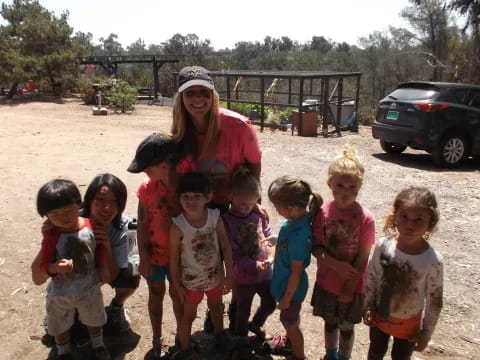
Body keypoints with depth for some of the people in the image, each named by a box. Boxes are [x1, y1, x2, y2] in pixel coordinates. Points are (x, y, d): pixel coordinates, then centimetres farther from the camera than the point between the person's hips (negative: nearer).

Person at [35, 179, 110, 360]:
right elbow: (43, 265, -22)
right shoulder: (51, 235, -24)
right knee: (61, 325, 22)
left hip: (90, 287, 2)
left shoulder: (89, 225, -15)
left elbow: (99, 248, 1)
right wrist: (56, 267, -42)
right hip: (61, 292, -2)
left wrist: (103, 267, -5)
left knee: (94, 319, 25)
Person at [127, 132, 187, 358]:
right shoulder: (147, 188, -16)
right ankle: (157, 338, 40)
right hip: (154, 254, 1)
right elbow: (142, 225, -8)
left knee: (177, 294, 18)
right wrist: (143, 258, -6)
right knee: (156, 295, 19)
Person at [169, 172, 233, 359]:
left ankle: (219, 334, 58)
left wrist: (229, 275, -6)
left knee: (216, 307, 29)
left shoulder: (215, 217, -20)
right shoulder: (178, 226, -25)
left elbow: (226, 247, -10)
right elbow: (174, 258, -14)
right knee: (189, 315, 18)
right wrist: (177, 285, -7)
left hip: (215, 276, 3)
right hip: (191, 280, -3)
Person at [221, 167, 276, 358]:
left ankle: (255, 324, 49)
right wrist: (255, 266, -28)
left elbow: (269, 237, 1)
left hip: (265, 272, 4)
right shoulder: (226, 220, -18)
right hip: (244, 275, -4)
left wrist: (271, 257, -17)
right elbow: (233, 253, -20)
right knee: (244, 309, 15)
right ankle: (242, 340, 41)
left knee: (270, 303, 18)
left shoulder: (259, 215, -5)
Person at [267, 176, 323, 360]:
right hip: (284, 281, 7)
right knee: (290, 319, 33)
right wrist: (276, 240, 0)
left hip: (291, 288, -7)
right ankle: (289, 338, 62)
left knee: (290, 321, 20)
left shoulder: (298, 236, -39)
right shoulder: (297, 218, -15)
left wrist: (287, 298, -15)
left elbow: (296, 272, -26)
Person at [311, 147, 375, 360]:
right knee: (330, 322, 23)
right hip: (326, 281, 3)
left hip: (352, 285, -2)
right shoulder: (323, 213, -12)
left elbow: (363, 257, -14)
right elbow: (316, 247, -9)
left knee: (346, 327, 17)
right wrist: (336, 264, -23)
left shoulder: (365, 218, -19)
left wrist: (350, 287, -11)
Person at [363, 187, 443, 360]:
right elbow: (371, 276, -5)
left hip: (408, 322, -2)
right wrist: (368, 306, 0)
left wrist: (426, 332, -6)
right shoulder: (383, 245, -21)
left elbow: (435, 300, -14)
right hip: (379, 314, 2)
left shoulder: (433, 260, -27)